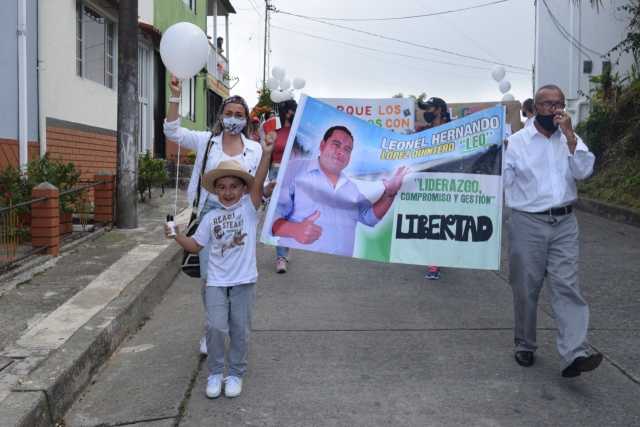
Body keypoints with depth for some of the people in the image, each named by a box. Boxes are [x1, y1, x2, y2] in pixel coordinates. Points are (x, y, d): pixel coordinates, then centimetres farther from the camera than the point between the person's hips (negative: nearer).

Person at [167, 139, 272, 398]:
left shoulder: (249, 207, -1)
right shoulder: (210, 217, 8)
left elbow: (258, 184, -18)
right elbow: (195, 246, 13)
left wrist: (266, 154, -30)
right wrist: (176, 235, -3)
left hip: (244, 281, -2)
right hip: (216, 282, 2)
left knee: (240, 331, 7)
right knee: (216, 327, -7)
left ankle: (235, 374, 25)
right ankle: (215, 373, 14)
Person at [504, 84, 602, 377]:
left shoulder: (571, 139, 10)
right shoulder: (518, 141, 1)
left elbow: (584, 172, -6)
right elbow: (504, 180, 1)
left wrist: (569, 135, -12)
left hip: (564, 223, 2)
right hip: (527, 222, -2)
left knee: (567, 287, -6)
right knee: (526, 288, 6)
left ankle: (575, 354, -10)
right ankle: (525, 346, 22)